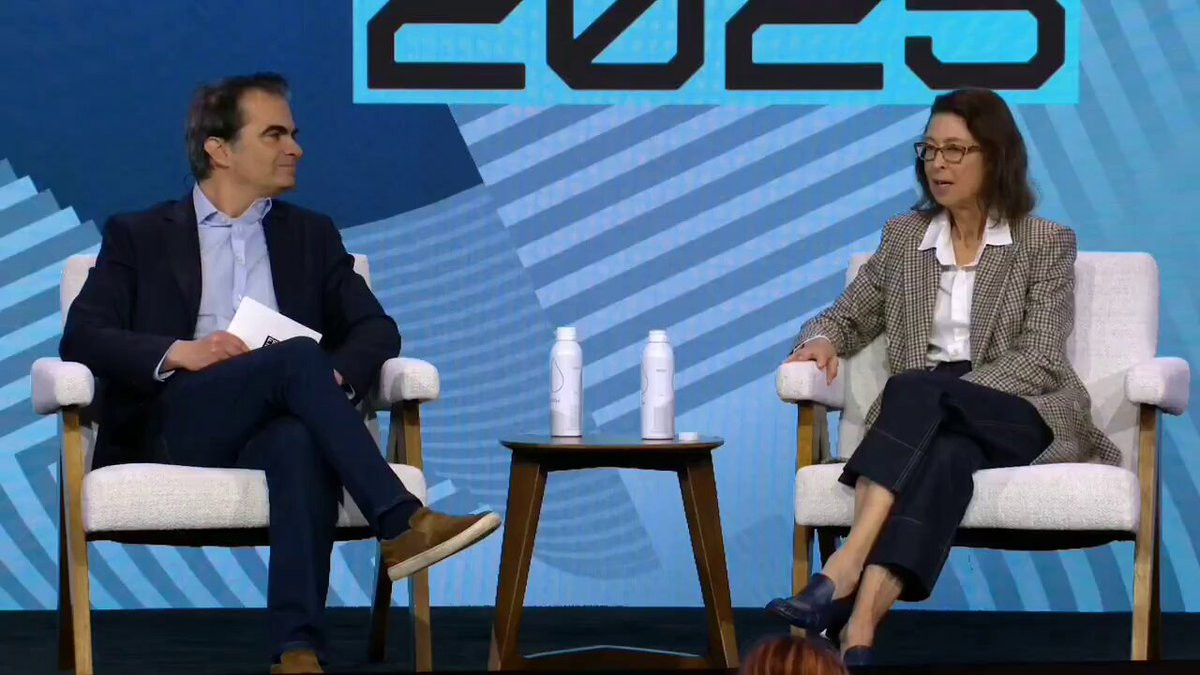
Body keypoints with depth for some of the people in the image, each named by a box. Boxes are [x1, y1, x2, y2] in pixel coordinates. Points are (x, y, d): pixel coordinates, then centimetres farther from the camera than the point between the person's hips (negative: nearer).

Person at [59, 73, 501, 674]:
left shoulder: (311, 235, 24)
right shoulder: (139, 237, 16)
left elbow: (377, 328, 14)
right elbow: (80, 337, 3)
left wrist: (335, 376, -10)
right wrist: (178, 353, -15)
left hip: (278, 427, 2)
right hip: (172, 426, -2)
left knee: (302, 444, -38)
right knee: (296, 357, -32)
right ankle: (401, 522, -38)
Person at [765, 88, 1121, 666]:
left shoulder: (1046, 243, 2)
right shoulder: (903, 236, 16)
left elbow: (1040, 359, -7)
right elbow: (847, 317, 21)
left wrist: (944, 393, -20)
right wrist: (822, 340, -5)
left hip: (1020, 414, -2)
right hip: (928, 421, 2)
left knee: (915, 391, -36)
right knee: (947, 456, -38)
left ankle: (841, 576, -53)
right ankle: (857, 633, -58)